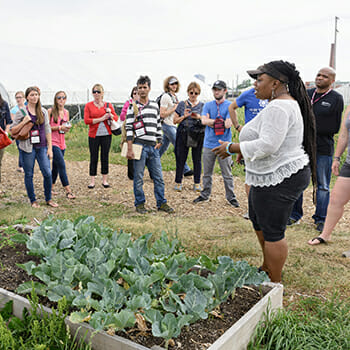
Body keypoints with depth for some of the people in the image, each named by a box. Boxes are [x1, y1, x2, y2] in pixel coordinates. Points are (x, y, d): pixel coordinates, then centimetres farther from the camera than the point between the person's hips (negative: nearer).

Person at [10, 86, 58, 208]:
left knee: (48, 173, -5)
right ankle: (33, 200, 19)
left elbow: (47, 130, 9)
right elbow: (12, 129, 1)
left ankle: (48, 199, 13)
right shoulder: (21, 112, 0)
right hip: (28, 147, -2)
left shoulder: (43, 111, 8)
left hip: (42, 147, 2)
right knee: (29, 175, 5)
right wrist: (24, 122, -15)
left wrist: (50, 147, 4)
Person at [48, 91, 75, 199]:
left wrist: (67, 128, -2)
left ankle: (51, 188, 25)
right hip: (53, 142, -6)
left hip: (61, 142, 6)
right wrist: (59, 127, -17)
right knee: (62, 165, -12)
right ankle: (68, 191, -11)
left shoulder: (66, 112, 12)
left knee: (56, 166, 12)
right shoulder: (50, 111, -5)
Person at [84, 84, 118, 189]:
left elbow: (116, 118, 8)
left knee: (105, 157, 6)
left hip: (106, 134, 1)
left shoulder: (108, 105, 9)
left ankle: (105, 180, 15)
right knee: (93, 158, 1)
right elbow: (86, 120, -7)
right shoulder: (88, 105, 4)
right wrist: (101, 119, -11)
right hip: (94, 135, -1)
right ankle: (92, 181, 7)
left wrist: (110, 115, -13)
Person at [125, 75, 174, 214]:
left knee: (158, 177, 6)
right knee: (138, 178, 1)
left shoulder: (155, 105, 15)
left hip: (153, 147, 4)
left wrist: (159, 141, 13)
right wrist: (129, 149, -11)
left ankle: (161, 203, 16)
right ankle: (140, 204, 13)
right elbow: (129, 128, -4)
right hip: (139, 146, -4)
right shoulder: (133, 106, 0)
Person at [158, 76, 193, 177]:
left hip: (173, 125, 9)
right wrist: (174, 108, -16)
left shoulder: (175, 96, 15)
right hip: (167, 125, -9)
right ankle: (185, 170, -3)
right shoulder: (165, 96, -13)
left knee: (163, 147, 13)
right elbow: (162, 114, -17)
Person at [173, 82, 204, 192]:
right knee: (181, 159, 2)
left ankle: (197, 183, 17)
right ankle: (178, 182, 15)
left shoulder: (202, 105, 7)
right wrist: (184, 116, -10)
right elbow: (175, 121, 6)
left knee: (197, 159, 5)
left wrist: (199, 117, -14)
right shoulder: (182, 104, 7)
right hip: (183, 135, 0)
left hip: (198, 136, 0)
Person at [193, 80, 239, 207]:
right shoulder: (208, 105, 10)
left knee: (227, 174, 2)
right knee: (207, 173, 11)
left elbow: (228, 124, -14)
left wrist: (211, 122, -7)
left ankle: (231, 197, 13)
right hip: (209, 144, 3)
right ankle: (205, 195, 24)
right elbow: (204, 121, -6)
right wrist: (220, 121, -9)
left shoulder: (230, 106, -1)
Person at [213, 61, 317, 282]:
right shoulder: (286, 103, 15)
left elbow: (267, 145, -28)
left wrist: (232, 148, -18)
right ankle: (267, 268, 39)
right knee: (259, 222, 23)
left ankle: (275, 284, 13)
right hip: (273, 176, 12)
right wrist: (247, 151, 13)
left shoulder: (278, 108, -20)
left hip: (279, 179, -12)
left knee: (273, 232, -1)